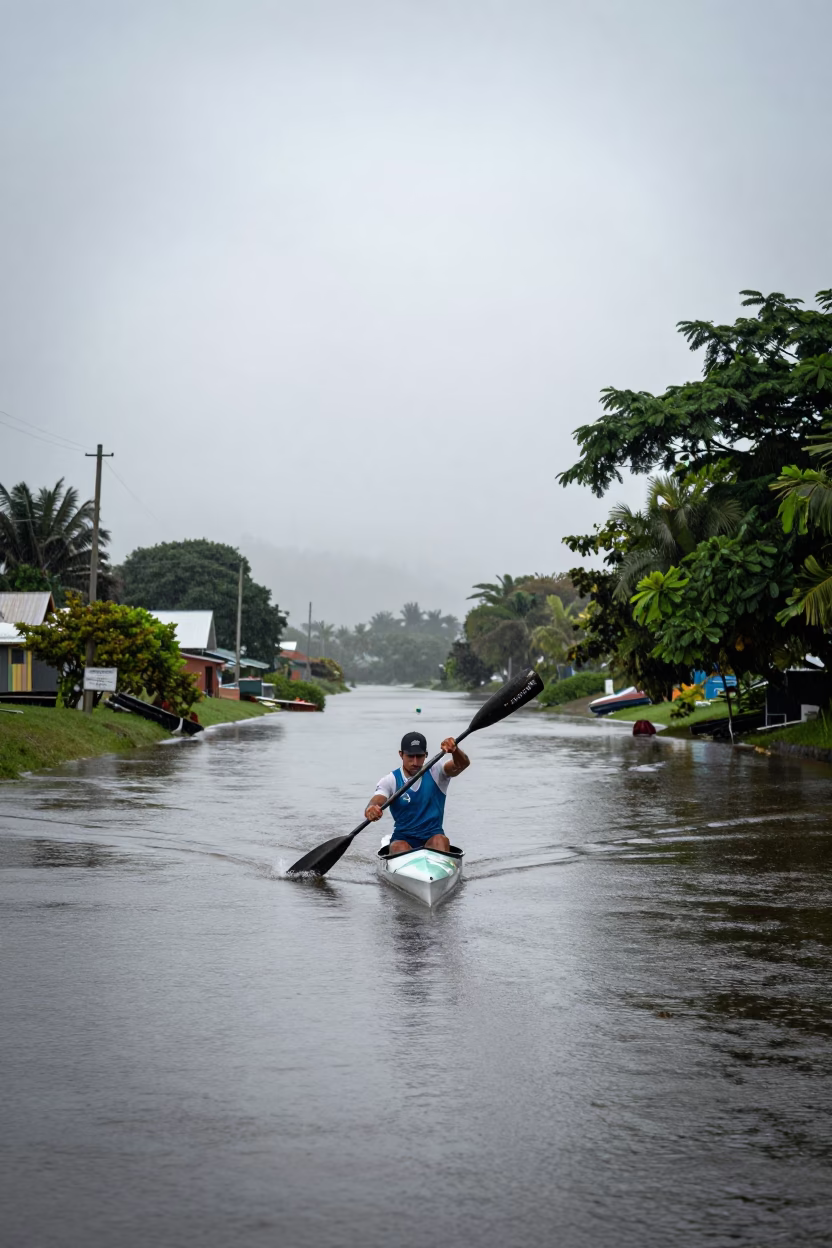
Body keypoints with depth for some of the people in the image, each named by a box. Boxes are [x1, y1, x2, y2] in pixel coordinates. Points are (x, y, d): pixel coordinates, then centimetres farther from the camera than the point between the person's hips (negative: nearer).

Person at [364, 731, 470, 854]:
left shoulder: (435, 772, 2)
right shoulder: (390, 780, 0)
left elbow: (463, 764, -16)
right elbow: (375, 803, -17)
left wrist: (455, 750, -41)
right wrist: (371, 810, -44)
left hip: (433, 836, 0)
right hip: (403, 838, 0)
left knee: (441, 841, -33)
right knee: (400, 848, -33)